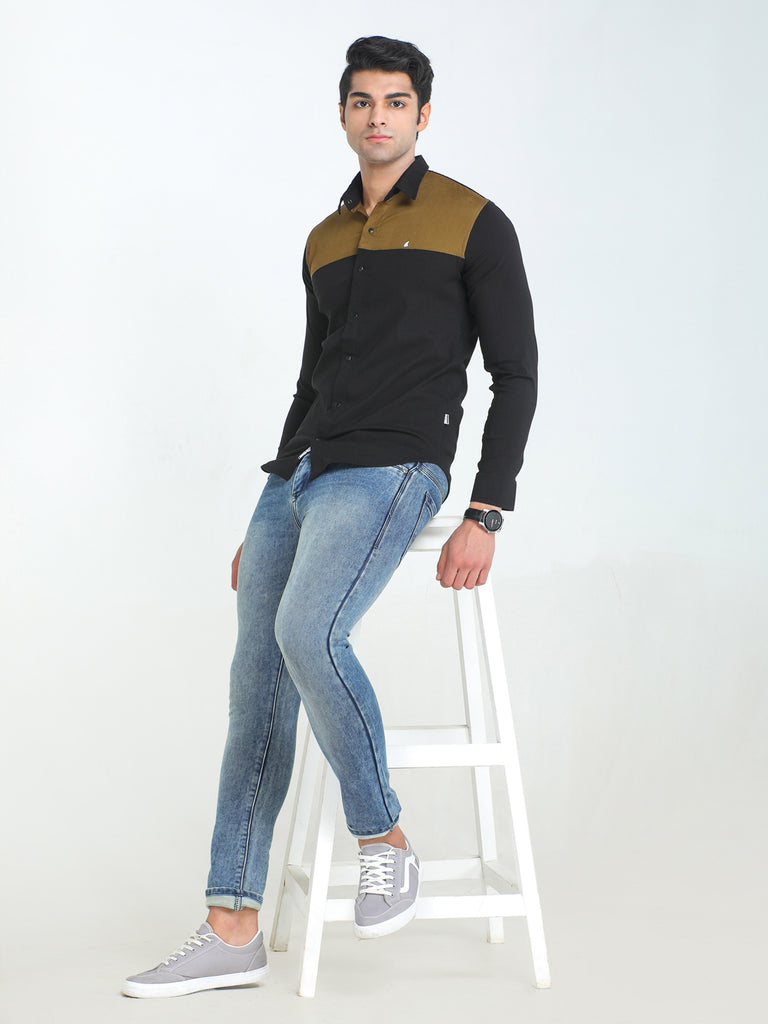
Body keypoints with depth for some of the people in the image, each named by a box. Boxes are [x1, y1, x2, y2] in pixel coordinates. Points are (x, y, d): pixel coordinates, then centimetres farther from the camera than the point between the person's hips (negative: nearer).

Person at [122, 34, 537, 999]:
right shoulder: (325, 241, 19)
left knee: (308, 634, -31)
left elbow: (515, 377, -3)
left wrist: (485, 518, -12)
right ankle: (232, 931, 8)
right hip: (297, 475, 7)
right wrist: (265, 523, 22)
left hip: (391, 470, -7)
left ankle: (385, 844, -9)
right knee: (256, 691, 2)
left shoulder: (473, 223, 0)